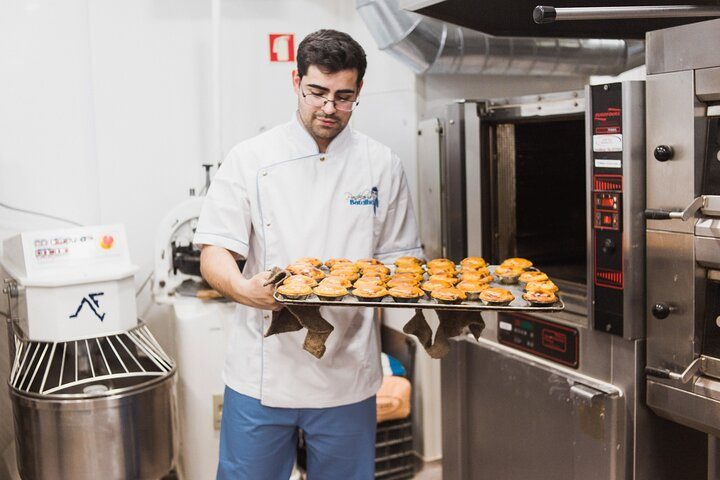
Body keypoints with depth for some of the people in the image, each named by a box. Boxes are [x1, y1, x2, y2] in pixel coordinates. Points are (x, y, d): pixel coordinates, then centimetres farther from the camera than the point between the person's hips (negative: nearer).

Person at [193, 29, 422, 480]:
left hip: (348, 374, 1)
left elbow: (399, 257, 9)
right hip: (263, 371, -1)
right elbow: (214, 253, -5)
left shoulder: (382, 165, 3)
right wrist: (244, 288, -26)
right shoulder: (252, 159, -2)